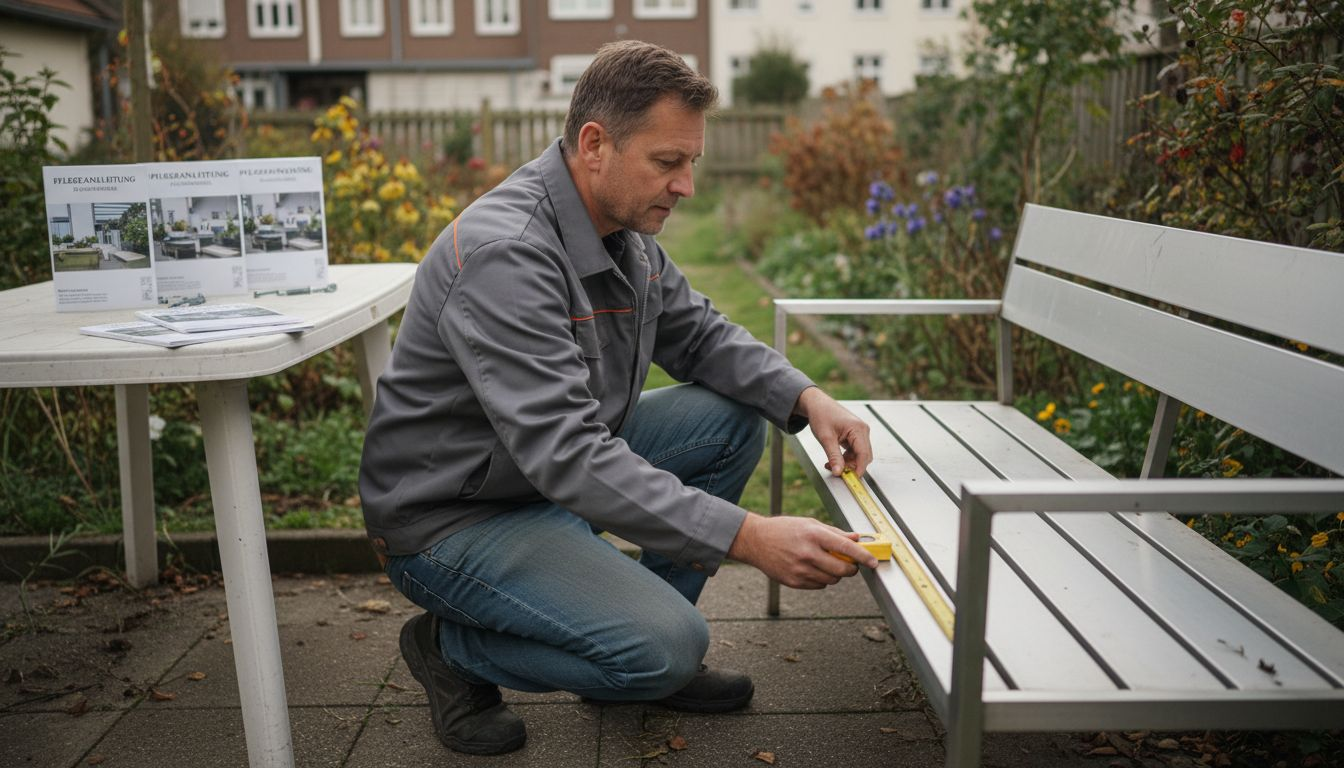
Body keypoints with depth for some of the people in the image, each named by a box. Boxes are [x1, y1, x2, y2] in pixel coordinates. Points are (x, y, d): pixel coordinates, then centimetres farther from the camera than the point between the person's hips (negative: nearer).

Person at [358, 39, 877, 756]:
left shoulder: (626, 230, -1)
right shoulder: (504, 254, -30)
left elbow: (700, 334, 10)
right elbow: (566, 457, -37)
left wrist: (808, 398, -9)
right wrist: (749, 538, -40)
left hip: (561, 470, 9)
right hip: (453, 515, -9)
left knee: (733, 418, 1)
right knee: (667, 647, -23)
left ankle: (648, 654, 11)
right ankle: (452, 648, 3)